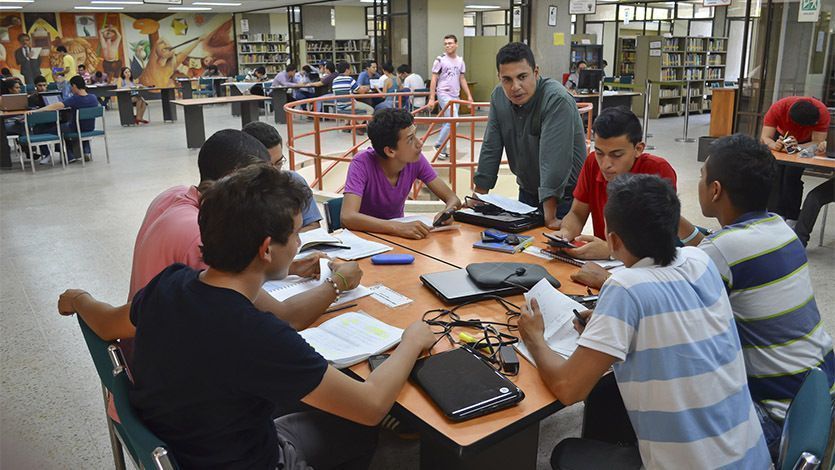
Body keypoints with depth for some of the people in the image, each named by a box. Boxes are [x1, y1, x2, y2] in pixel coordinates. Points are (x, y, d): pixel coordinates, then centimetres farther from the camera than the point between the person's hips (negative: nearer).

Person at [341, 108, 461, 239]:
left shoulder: (416, 159, -11)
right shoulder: (362, 164, -23)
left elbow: (453, 199, -6)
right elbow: (347, 217, -35)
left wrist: (447, 211, -30)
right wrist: (398, 227, -46)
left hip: (396, 235, 4)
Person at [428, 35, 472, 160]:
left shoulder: (460, 60, 11)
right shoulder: (440, 60, -5)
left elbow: (462, 79, 16)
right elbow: (434, 79, -5)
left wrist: (469, 95, 10)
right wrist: (432, 98, -11)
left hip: (455, 95, 6)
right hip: (444, 94, -6)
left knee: (449, 123, 7)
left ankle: (442, 150, 16)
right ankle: (439, 145, -2)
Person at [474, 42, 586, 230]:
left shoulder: (557, 100, -27)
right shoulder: (499, 96, -6)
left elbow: (554, 158, -32)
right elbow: (490, 149, -2)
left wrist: (550, 217, -35)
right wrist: (479, 196, -4)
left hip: (562, 195, -6)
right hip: (527, 190, 6)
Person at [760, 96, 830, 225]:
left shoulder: (822, 112, -34)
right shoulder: (777, 108, -35)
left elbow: (818, 142, -31)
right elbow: (764, 138, -33)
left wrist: (797, 147, -50)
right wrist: (775, 145, -54)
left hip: (807, 142, -1)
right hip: (781, 137, 1)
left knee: (793, 175, -18)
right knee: (776, 174, -17)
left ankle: (792, 218, -10)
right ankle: (776, 214, -10)